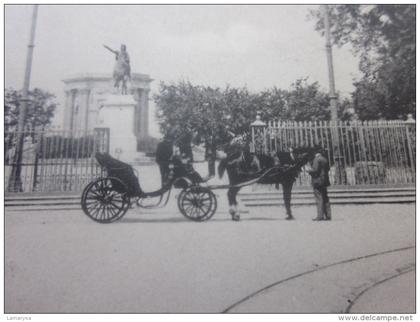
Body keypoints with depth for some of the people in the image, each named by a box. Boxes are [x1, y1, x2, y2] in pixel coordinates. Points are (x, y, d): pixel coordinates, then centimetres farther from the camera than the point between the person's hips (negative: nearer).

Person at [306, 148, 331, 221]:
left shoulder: (316, 159, -13)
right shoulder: (325, 159, 13)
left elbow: (315, 170, -19)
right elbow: (328, 169, 20)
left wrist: (309, 170, 1)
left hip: (318, 181, -8)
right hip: (324, 180, 8)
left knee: (319, 199, -7)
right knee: (325, 198, 11)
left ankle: (320, 216, -6)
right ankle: (328, 215, 14)